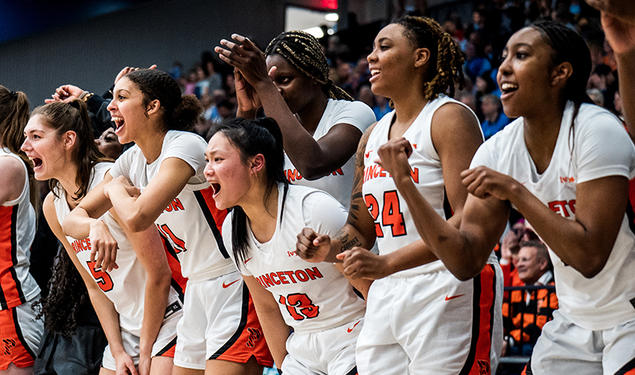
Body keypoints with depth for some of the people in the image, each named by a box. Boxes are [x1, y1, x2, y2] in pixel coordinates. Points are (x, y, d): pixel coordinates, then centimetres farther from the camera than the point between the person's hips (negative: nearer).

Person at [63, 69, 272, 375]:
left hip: (235, 286, -8)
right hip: (196, 290, 8)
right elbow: (73, 220, 11)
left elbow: (137, 218, -29)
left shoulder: (185, 146, -17)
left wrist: (115, 189, -7)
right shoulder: (132, 160, 8)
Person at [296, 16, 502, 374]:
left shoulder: (449, 118, -7)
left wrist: (387, 263, -25)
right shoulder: (372, 136, 16)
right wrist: (329, 249, -2)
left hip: (449, 294, -7)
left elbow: (470, 222, -18)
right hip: (387, 298, 7)